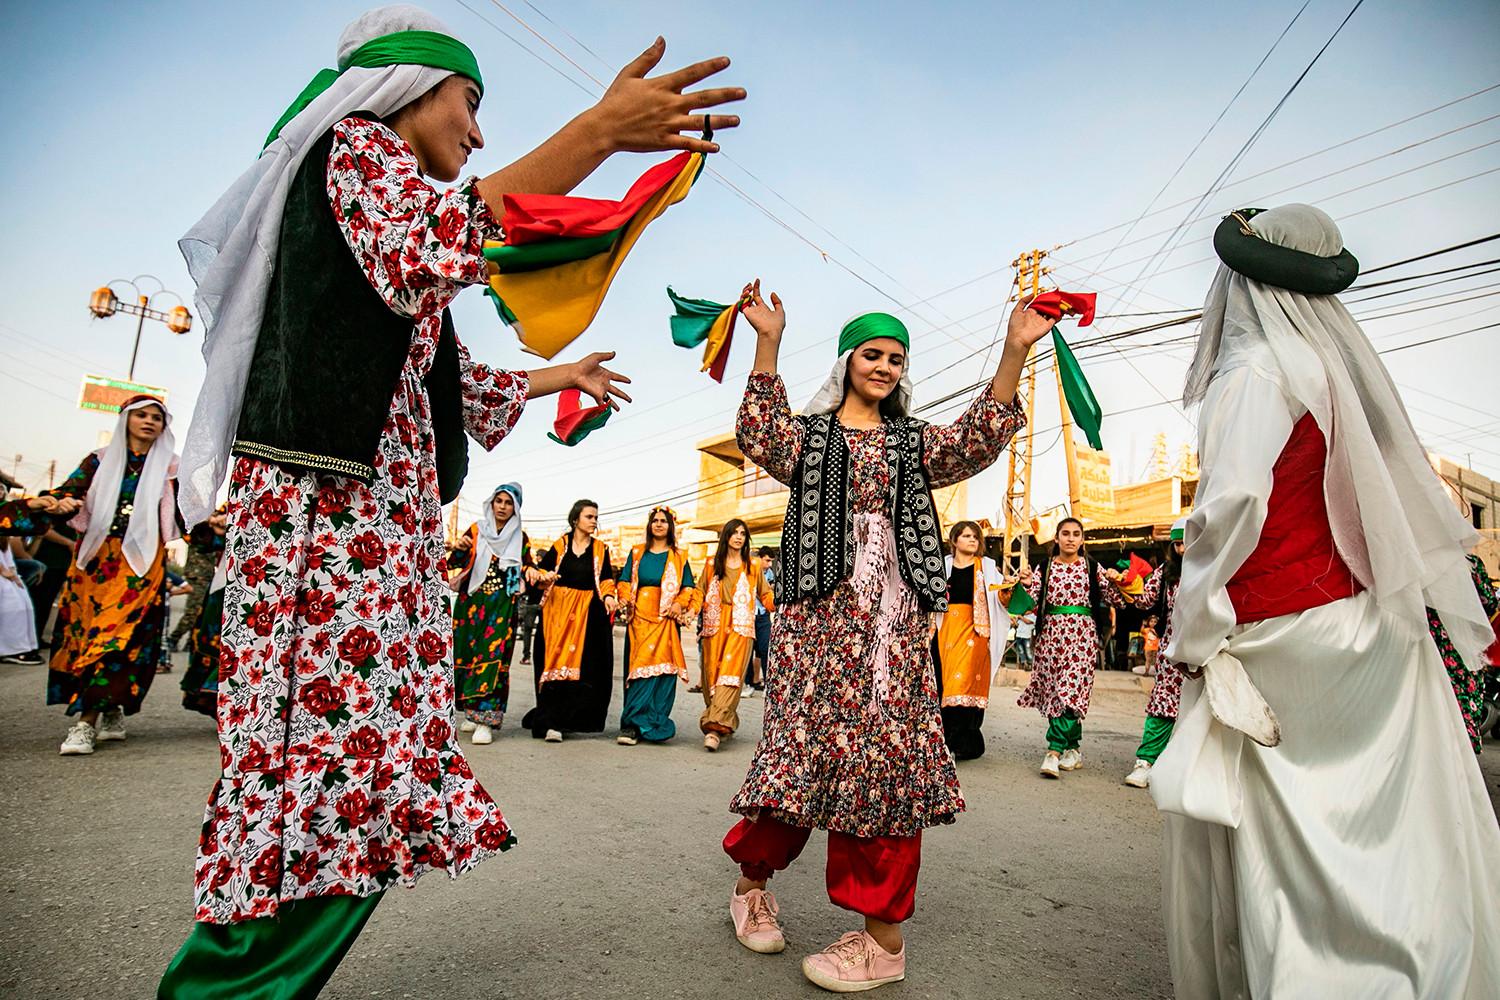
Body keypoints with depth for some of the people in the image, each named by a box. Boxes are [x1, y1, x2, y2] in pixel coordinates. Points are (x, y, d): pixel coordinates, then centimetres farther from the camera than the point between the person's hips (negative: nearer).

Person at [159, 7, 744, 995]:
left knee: (362, 762, 7)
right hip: (329, 501, -10)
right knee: (336, 761, -12)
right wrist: (602, 131, -22)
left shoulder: (378, 174, 31)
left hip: (382, 517, 10)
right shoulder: (358, 146, 3)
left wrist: (559, 377, 43)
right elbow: (439, 246, -22)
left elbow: (450, 382, 31)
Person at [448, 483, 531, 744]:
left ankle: (485, 720, -13)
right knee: (466, 654, 4)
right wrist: (460, 548, -19)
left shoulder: (520, 537, 8)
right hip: (471, 603, 2)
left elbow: (525, 565, 10)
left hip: (502, 606, -1)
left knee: (493, 657, -10)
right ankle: (471, 712, 20)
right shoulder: (476, 530, 7)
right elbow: (454, 563, 3)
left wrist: (529, 570, -13)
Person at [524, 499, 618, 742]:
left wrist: (608, 596, -13)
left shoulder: (600, 549, 9)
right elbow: (541, 570, 9)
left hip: (589, 613, 1)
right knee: (556, 663, -5)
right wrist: (545, 577, -13)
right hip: (558, 611, -1)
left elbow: (607, 579, 6)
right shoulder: (559, 545, 6)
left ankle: (562, 719, 4)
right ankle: (552, 722, -1)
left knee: (583, 665, -3)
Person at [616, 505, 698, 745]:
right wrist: (625, 599, -5)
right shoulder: (637, 553, 16)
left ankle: (633, 722, 1)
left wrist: (680, 604, -7)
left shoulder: (678, 557, 13)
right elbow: (625, 581, 14)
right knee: (639, 669, -7)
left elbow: (689, 588, 11)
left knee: (663, 668, -7)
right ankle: (631, 725, -5)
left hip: (666, 620, 0)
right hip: (640, 618, 0)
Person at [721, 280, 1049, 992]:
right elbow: (760, 437, -8)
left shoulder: (913, 442, 17)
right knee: (807, 745, -2)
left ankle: (883, 936, 12)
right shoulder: (809, 434, 12)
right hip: (821, 611, -2)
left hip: (894, 619, 2)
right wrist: (768, 343, -17)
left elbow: (976, 440, 0)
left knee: (886, 758, 1)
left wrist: (1014, 352, -9)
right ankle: (751, 879, 24)